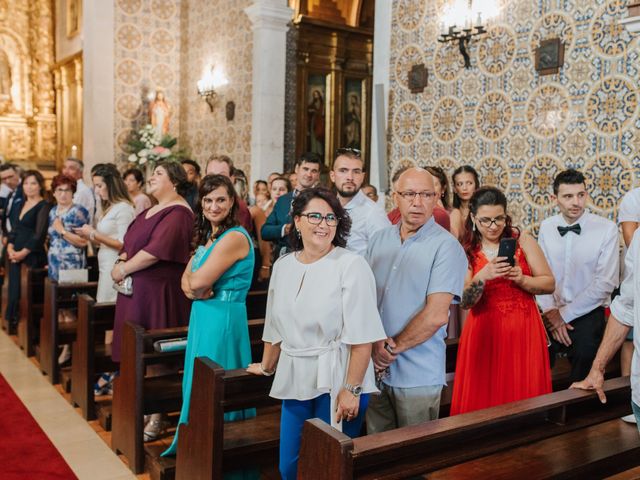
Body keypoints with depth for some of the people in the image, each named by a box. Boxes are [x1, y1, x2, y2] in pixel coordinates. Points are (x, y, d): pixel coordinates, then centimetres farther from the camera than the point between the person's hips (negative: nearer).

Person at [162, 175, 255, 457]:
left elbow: (199, 280, -22)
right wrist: (196, 289, -14)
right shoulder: (208, 236, 12)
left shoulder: (235, 237, -17)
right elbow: (186, 281, 8)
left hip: (223, 318, -9)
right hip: (202, 315, 9)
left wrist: (195, 281, 0)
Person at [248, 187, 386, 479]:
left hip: (337, 380, -5)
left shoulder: (351, 266, -12)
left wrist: (352, 389, -17)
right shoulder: (283, 266, 6)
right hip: (295, 381, 5)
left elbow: (361, 337, -15)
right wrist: (267, 368, 26)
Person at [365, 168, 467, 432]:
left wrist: (393, 347, -11)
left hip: (418, 376, -5)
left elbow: (436, 315, -18)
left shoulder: (447, 247, -12)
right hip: (376, 370, 5)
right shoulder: (379, 239, 6)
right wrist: (375, 343, -10)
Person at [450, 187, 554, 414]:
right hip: (484, 333, 0)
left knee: (524, 396, 6)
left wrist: (521, 279, -16)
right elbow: (464, 301, -7)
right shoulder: (466, 251, 1)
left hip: (523, 330, 0)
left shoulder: (522, 240, 1)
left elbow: (549, 284, 1)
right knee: (483, 398, 4)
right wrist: (483, 276, -23)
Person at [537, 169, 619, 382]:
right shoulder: (546, 227, 0)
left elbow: (606, 283, -13)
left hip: (587, 315, -2)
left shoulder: (607, 229, -11)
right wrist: (551, 312, -12)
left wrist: (565, 315, -11)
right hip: (551, 315, 3)